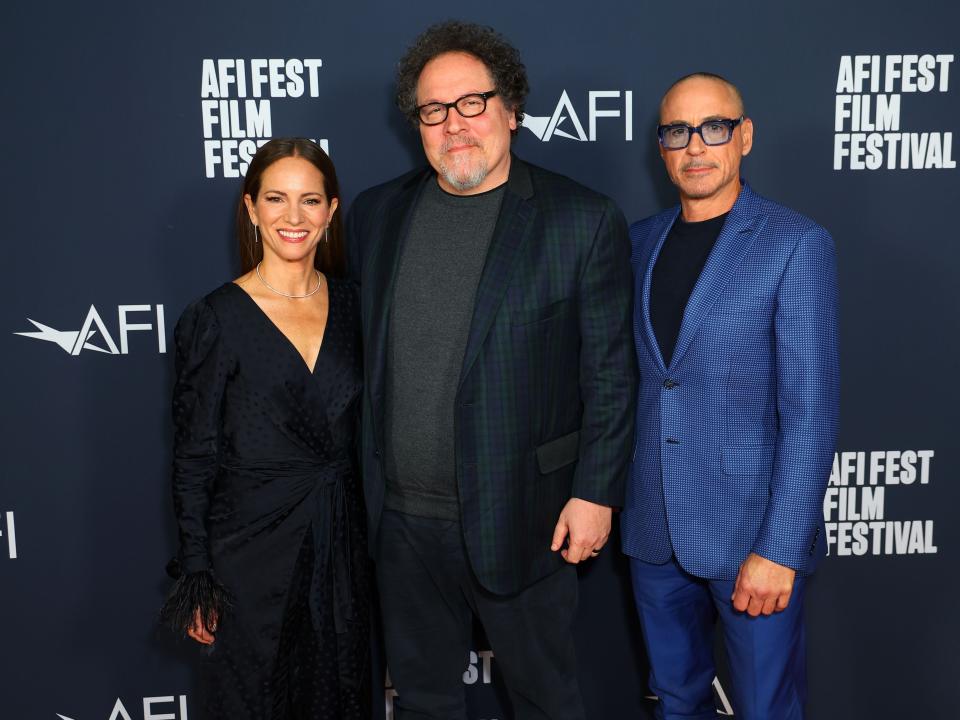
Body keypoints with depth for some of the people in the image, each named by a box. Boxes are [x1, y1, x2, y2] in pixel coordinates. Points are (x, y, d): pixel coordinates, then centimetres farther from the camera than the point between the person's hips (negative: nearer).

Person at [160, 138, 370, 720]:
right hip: (253, 550, -4)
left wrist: (366, 535, 7)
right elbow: (195, 459, -7)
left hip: (342, 542, 4)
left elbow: (360, 428, 9)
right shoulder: (215, 319, -11)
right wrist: (197, 579, -7)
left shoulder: (350, 304, 1)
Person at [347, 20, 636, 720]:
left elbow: (610, 374, -6)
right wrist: (364, 478, 8)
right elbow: (363, 349, 10)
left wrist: (594, 493, -9)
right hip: (401, 517, 4)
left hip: (519, 520, -3)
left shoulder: (585, 221, -7)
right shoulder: (376, 213, 5)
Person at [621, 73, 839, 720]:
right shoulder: (640, 242, 7)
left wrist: (779, 550, -18)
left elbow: (812, 411, -14)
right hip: (655, 529, 5)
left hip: (752, 530, -4)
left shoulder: (795, 244, -10)